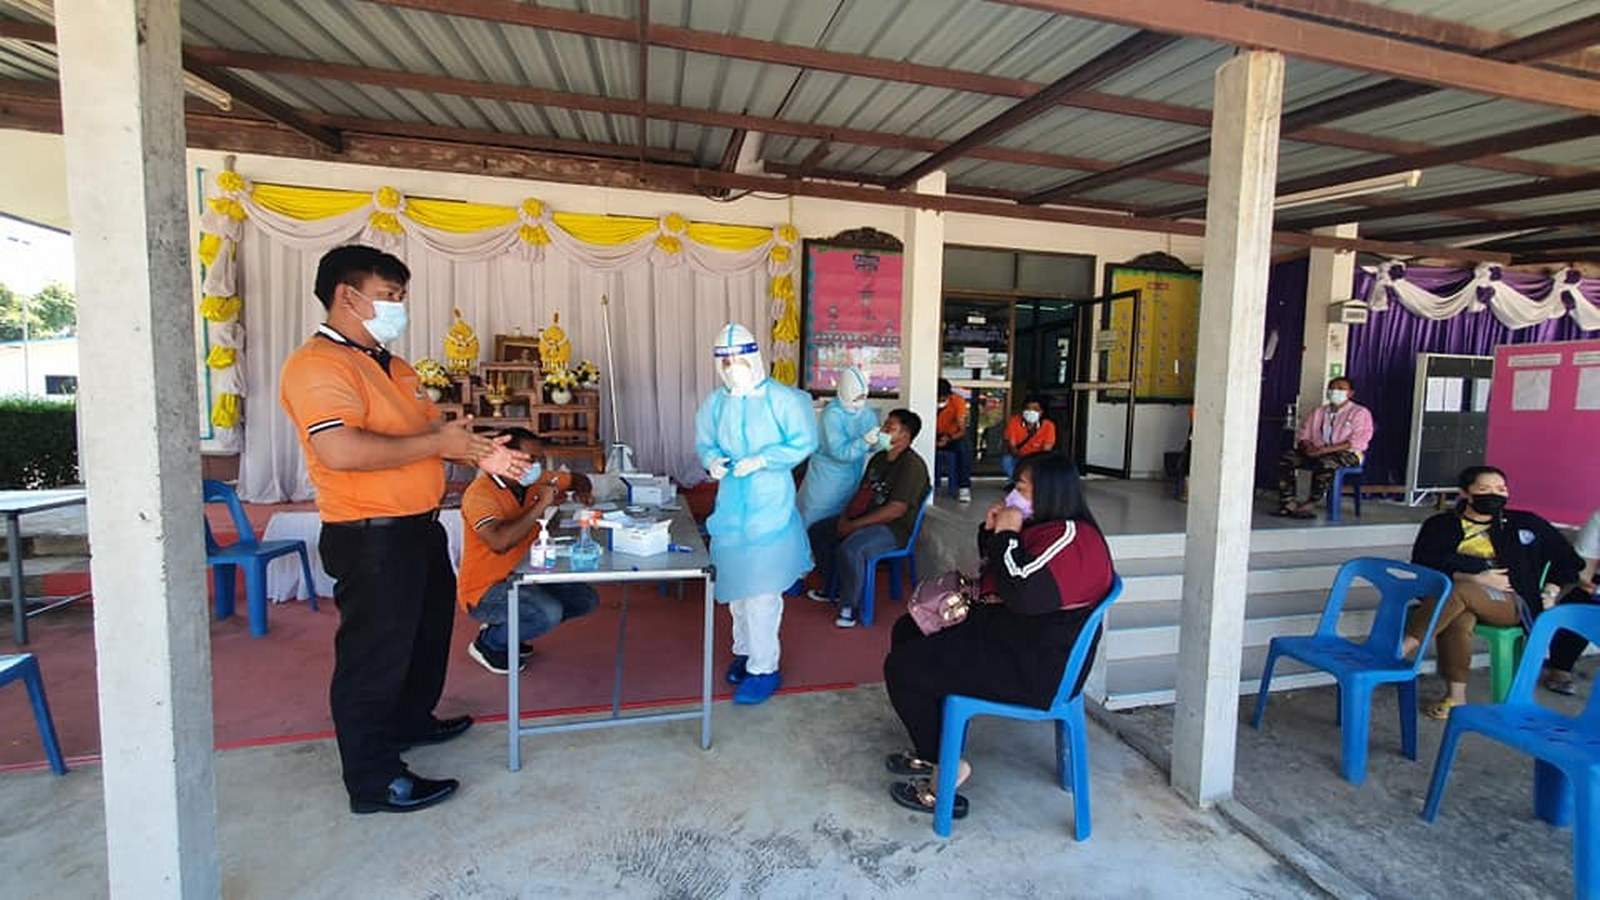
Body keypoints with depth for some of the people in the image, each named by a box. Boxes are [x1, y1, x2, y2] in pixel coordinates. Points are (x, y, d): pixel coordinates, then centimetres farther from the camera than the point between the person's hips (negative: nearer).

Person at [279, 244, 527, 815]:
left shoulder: (390, 365, 14)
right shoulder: (317, 364, -17)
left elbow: (426, 430, 20)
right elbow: (341, 450, -31)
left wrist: (479, 453, 2)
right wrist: (437, 443, -23)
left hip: (419, 529, 10)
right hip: (371, 537, -10)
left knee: (427, 632, 25)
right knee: (374, 654, 3)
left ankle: (410, 720, 46)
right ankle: (374, 781, 18)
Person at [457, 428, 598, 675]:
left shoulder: (535, 480, -1)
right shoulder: (480, 493, -22)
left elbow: (578, 478, 17)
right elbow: (500, 542, -39)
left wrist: (582, 492, -7)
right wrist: (541, 505, -32)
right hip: (484, 590, -8)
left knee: (587, 600, 4)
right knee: (550, 612, -30)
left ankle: (504, 628, 15)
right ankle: (488, 643, 0)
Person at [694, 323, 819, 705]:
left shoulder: (782, 398, -10)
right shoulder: (715, 402, 5)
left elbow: (804, 442, -11)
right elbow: (704, 443, 13)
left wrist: (761, 460, -20)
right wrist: (712, 460, -10)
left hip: (770, 505, -5)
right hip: (731, 504, 6)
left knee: (761, 587, -5)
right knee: (735, 582, 16)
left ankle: (764, 667, 8)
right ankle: (744, 649, 35)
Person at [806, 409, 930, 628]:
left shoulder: (912, 465, -18)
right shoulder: (878, 458, 11)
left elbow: (896, 510, -24)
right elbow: (863, 492, 15)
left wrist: (854, 525, -22)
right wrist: (846, 516, -4)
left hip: (894, 528, -10)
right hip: (865, 519, 10)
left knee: (849, 549, -35)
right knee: (817, 531, 9)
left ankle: (848, 606, -12)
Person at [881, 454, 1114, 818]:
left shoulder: (1072, 538, -22)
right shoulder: (1045, 527, 9)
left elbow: (1021, 593, -34)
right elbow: (994, 569, 21)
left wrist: (1006, 535, -21)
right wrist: (992, 530, 1)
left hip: (1033, 667, -11)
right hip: (1004, 629, 11)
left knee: (902, 668, -14)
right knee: (907, 631, 16)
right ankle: (929, 748, 23)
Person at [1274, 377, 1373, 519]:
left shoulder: (1360, 413, 1)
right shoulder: (1318, 412, 17)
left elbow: (1357, 442, -12)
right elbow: (1303, 434, 13)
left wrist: (1324, 450, -22)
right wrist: (1308, 446, -12)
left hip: (1347, 454, -5)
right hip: (1316, 452, 5)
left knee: (1325, 463, -40)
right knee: (1285, 459, -23)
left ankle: (1308, 505, -29)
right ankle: (1288, 503, -29)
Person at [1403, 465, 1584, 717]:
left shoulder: (1527, 524, 16)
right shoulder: (1439, 525, 11)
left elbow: (1567, 560, 26)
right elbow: (1423, 566, 0)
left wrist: (1551, 591, 10)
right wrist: (1475, 578, -11)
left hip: (1511, 603, 0)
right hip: (1451, 597, 0)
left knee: (1459, 591, -37)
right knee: (1459, 620, -38)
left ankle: (1402, 649, -41)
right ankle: (1455, 695, -28)